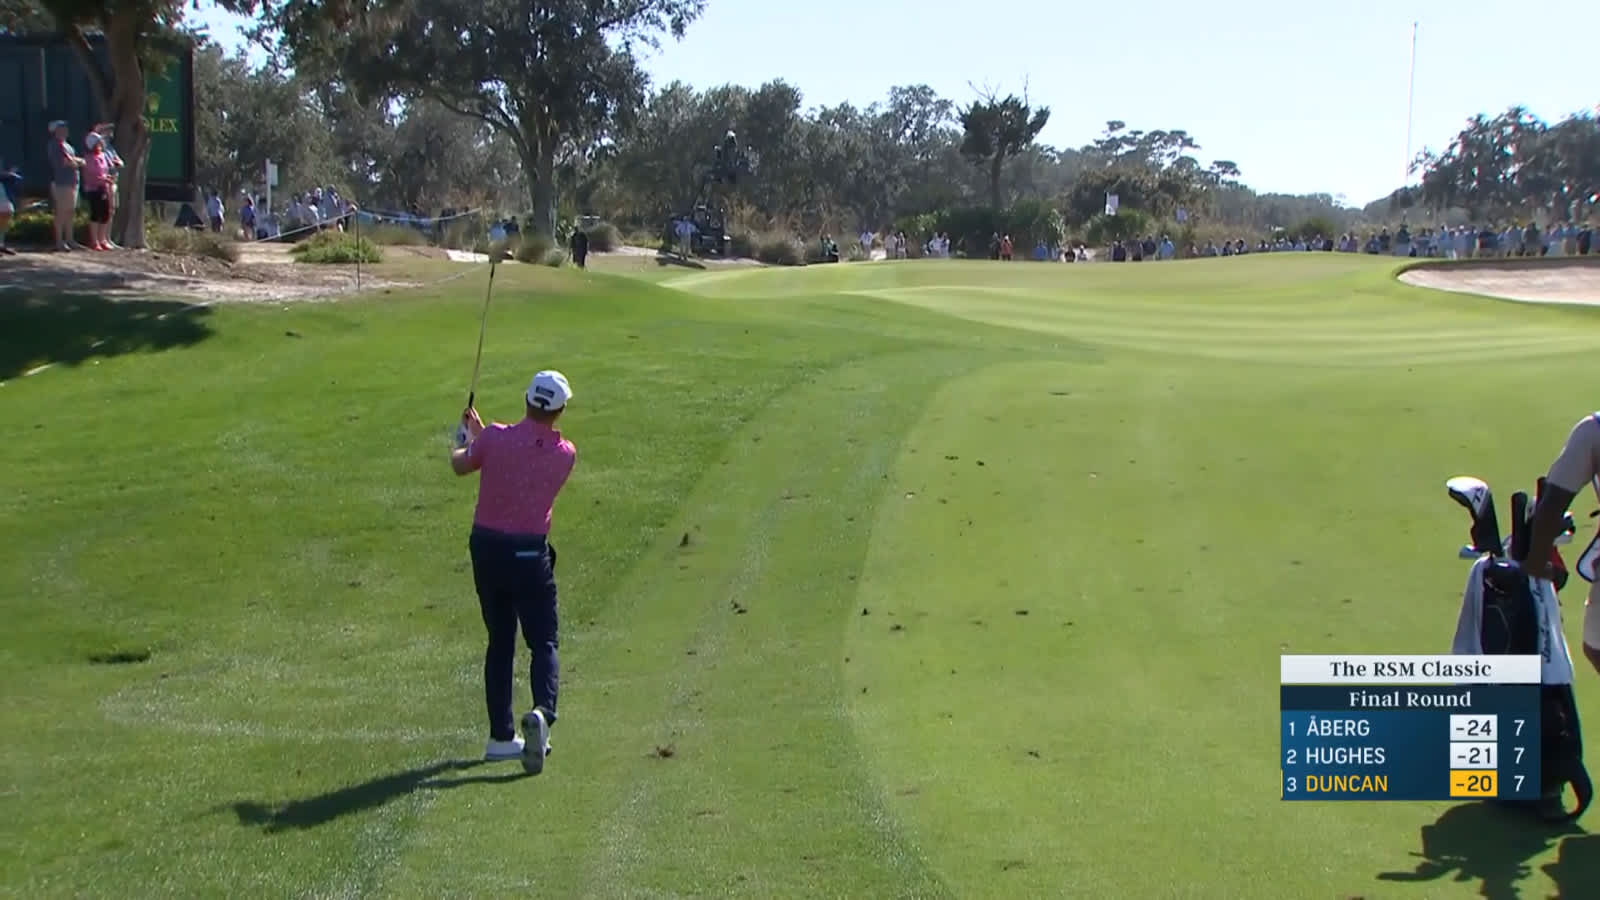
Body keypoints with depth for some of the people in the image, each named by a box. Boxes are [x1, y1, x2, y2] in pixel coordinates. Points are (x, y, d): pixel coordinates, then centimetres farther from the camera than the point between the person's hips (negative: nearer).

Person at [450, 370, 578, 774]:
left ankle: (501, 736, 15)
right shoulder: (565, 454, -5)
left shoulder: (495, 438, -8)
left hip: (486, 548, 2)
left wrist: (465, 438, 34)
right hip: (530, 554, -2)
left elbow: (460, 464, 11)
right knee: (543, 643, 4)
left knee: (500, 641, 14)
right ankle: (542, 712, -24)